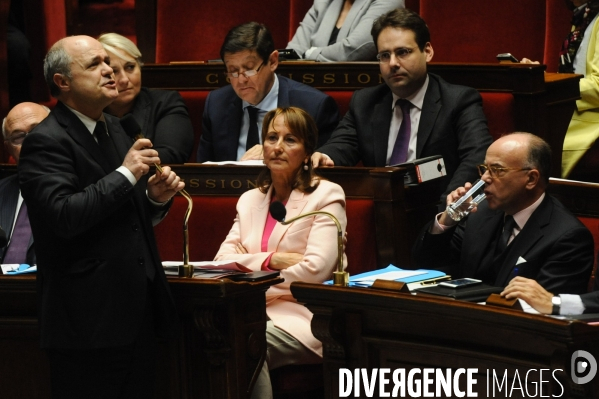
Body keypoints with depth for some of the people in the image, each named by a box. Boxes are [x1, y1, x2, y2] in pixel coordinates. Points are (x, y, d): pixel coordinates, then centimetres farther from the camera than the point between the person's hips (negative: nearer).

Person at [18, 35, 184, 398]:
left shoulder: (113, 128, 15)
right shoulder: (46, 142, -12)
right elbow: (63, 215, -26)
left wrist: (155, 198, 4)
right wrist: (126, 174, -19)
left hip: (139, 316, 8)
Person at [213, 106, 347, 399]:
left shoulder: (326, 196, 1)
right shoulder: (250, 200, 18)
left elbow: (315, 269, -12)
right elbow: (222, 261, 6)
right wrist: (271, 260, -10)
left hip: (303, 319, -5)